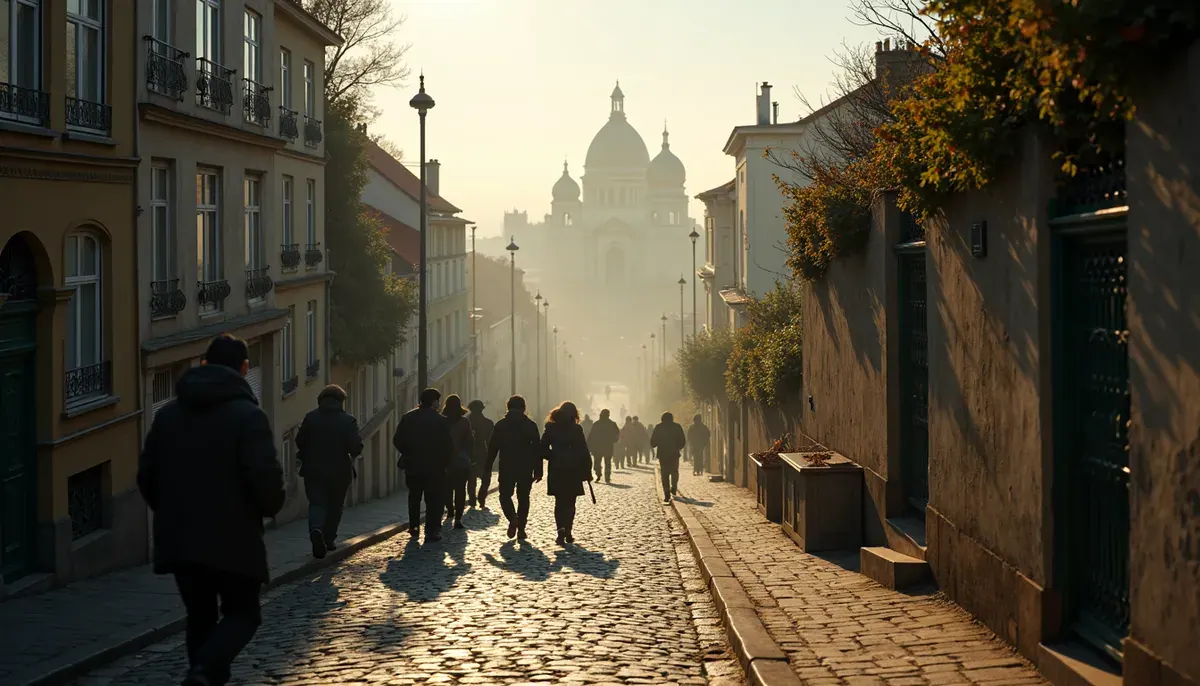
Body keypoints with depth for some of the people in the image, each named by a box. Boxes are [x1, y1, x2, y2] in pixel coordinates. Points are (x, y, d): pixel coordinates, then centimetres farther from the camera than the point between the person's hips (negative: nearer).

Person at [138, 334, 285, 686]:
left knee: (200, 616, 16)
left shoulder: (168, 414, 9)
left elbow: (146, 475, 10)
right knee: (243, 615, 6)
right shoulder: (247, 415, -10)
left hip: (177, 539, 5)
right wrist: (272, 507, 1)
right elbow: (265, 476, -19)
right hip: (232, 539, -5)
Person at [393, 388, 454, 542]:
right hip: (434, 467, -4)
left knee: (414, 498, 20)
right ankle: (431, 532, -1)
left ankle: (414, 528, 25)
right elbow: (448, 446, -11)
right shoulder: (441, 421, -11)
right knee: (434, 500, 3)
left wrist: (408, 454, 14)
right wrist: (446, 462, 4)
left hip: (412, 466, 4)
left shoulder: (407, 418, 0)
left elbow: (397, 440, 0)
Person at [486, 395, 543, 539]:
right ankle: (521, 527, 6)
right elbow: (537, 449, -1)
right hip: (526, 469, 1)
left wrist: (487, 470, 6)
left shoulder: (501, 425, 1)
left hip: (506, 468, 0)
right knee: (523, 497, 10)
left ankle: (513, 518, -14)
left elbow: (492, 449, 1)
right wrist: (538, 471, 2)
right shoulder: (531, 425, 1)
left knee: (505, 495, 11)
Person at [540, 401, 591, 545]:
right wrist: (587, 472, 0)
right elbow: (584, 452, -6)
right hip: (573, 471, -1)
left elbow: (543, 450, -1)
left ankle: (561, 529, -15)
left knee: (559, 503, 6)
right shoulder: (576, 429, -6)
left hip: (556, 471, 1)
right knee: (570, 503, 10)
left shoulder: (550, 428, 0)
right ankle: (568, 533, 3)